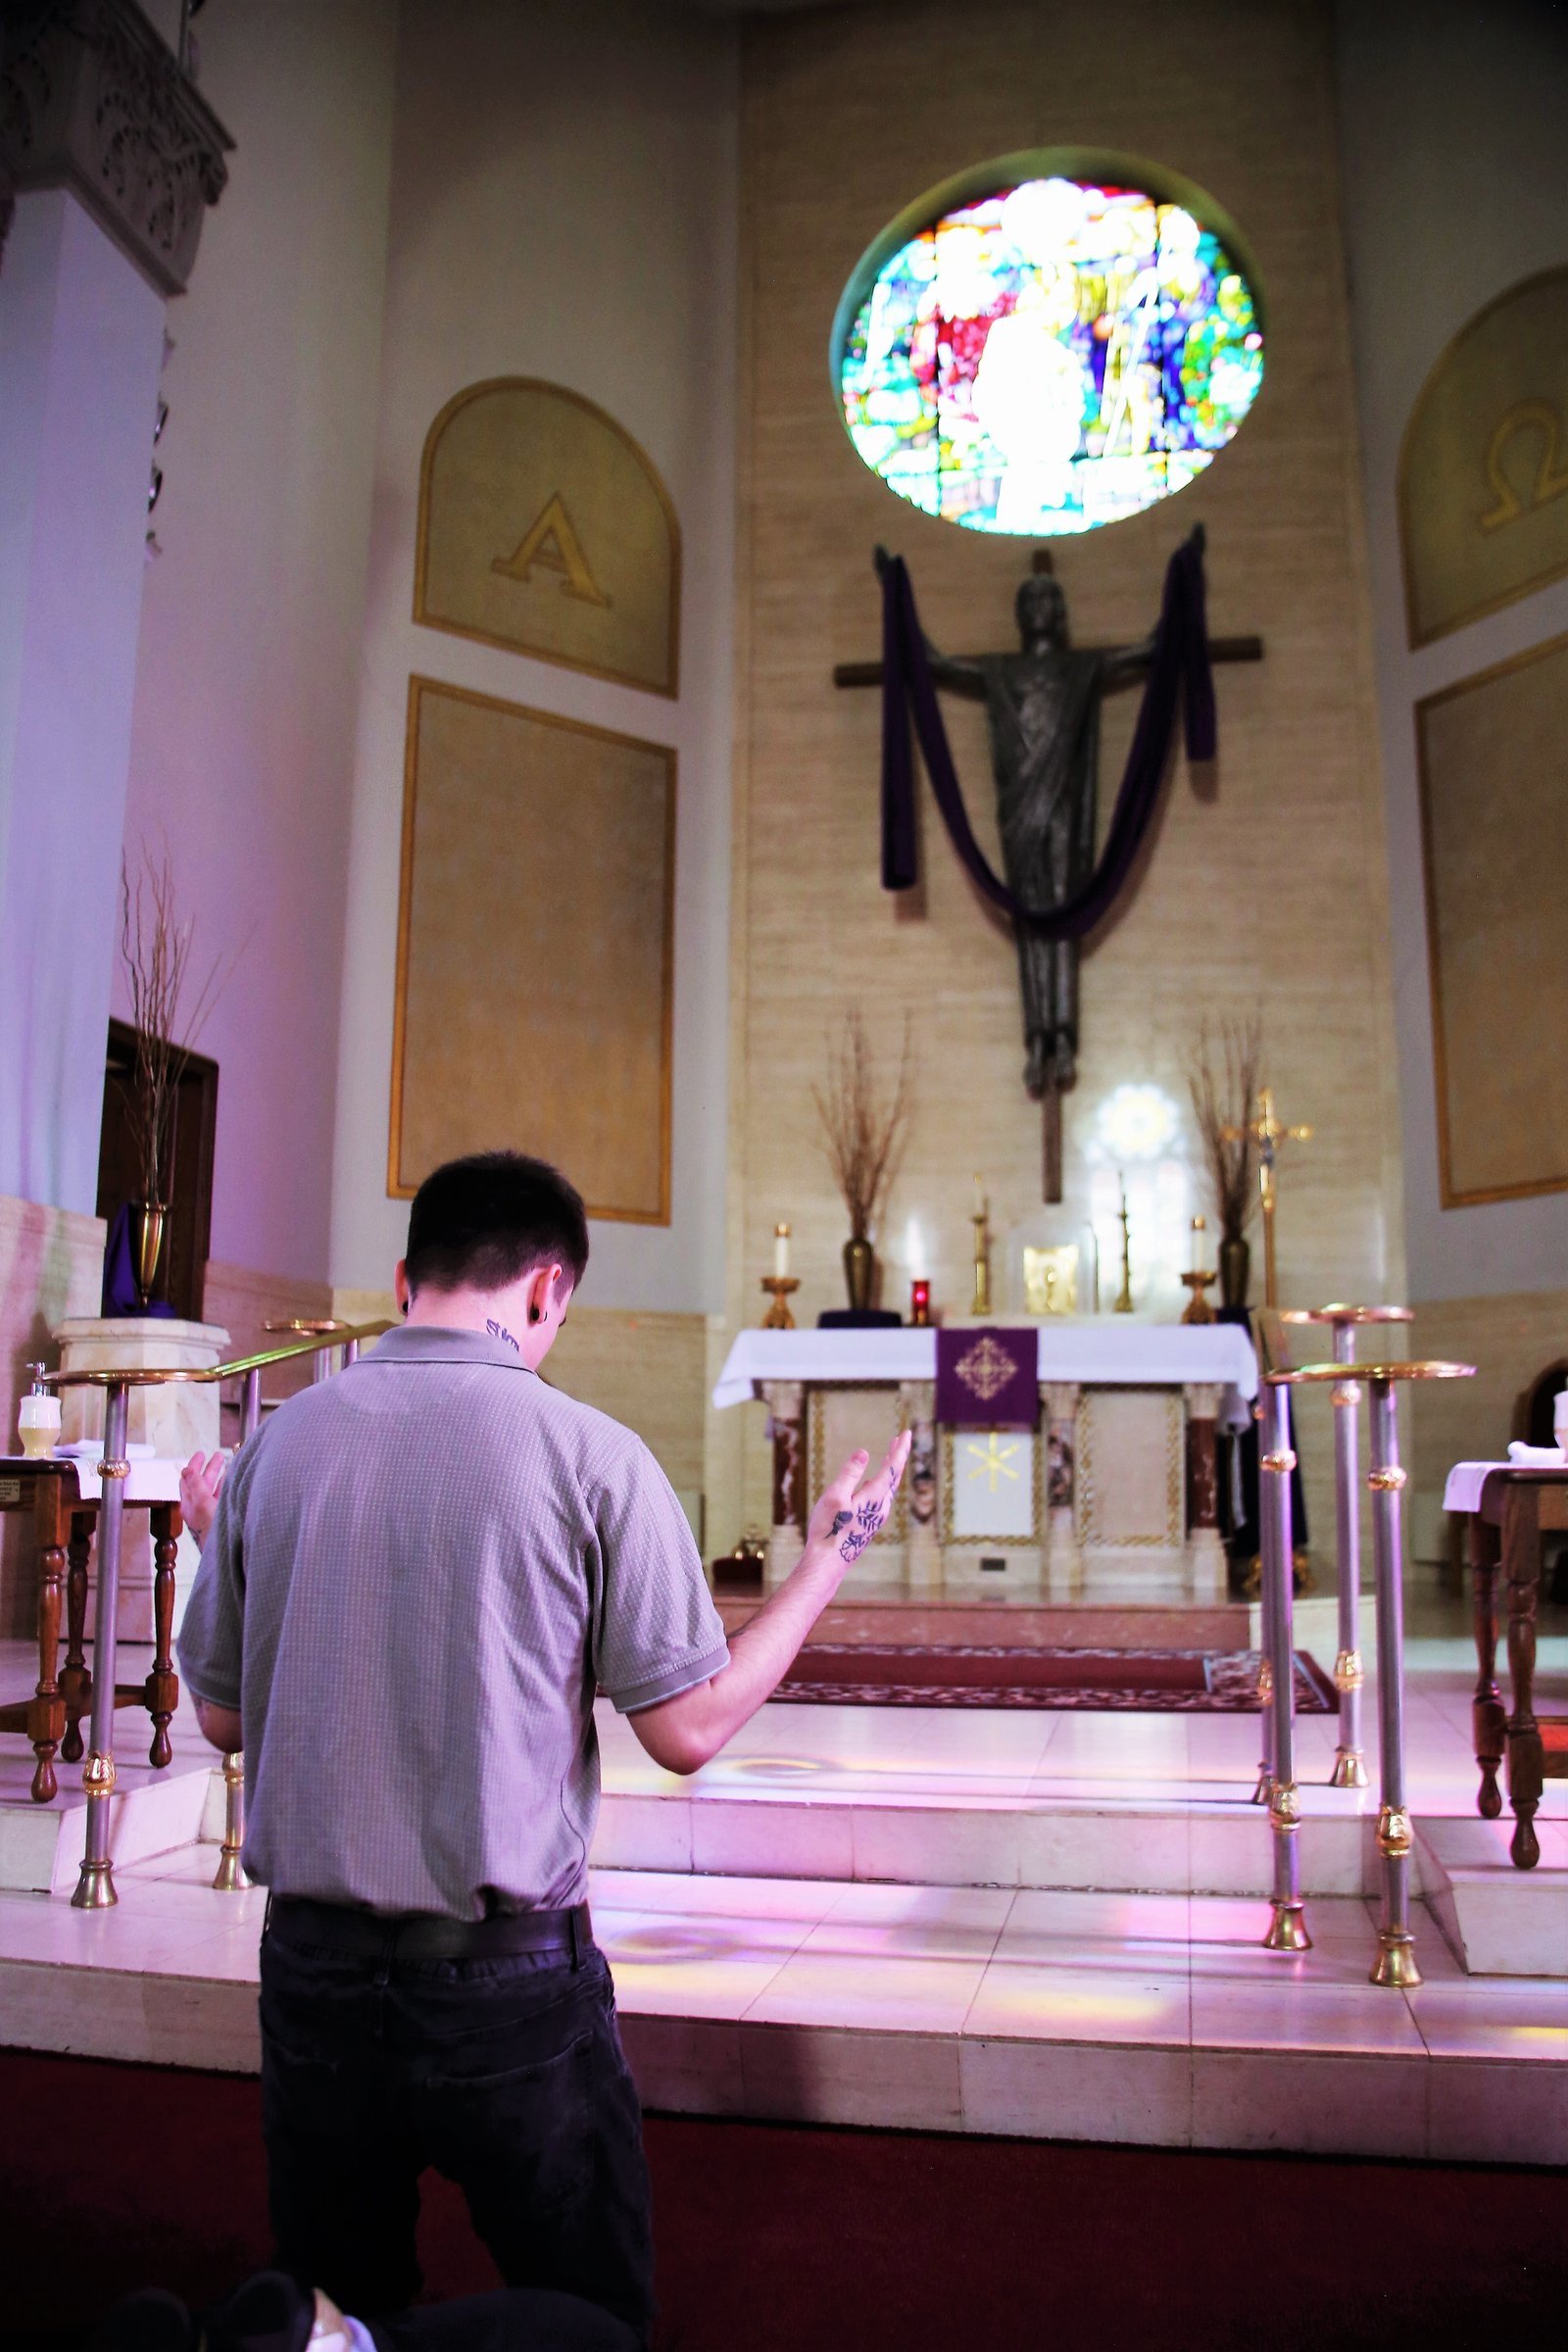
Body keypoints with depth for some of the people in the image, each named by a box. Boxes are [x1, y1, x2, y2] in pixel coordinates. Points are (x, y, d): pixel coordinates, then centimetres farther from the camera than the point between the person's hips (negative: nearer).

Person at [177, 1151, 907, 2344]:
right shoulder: (589, 1453, -14)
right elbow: (689, 1727, -10)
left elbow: (223, 1716, 6)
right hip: (508, 1978, -3)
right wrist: (832, 1553, 2)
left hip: (315, 1966, 4)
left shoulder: (277, 1445, -3)